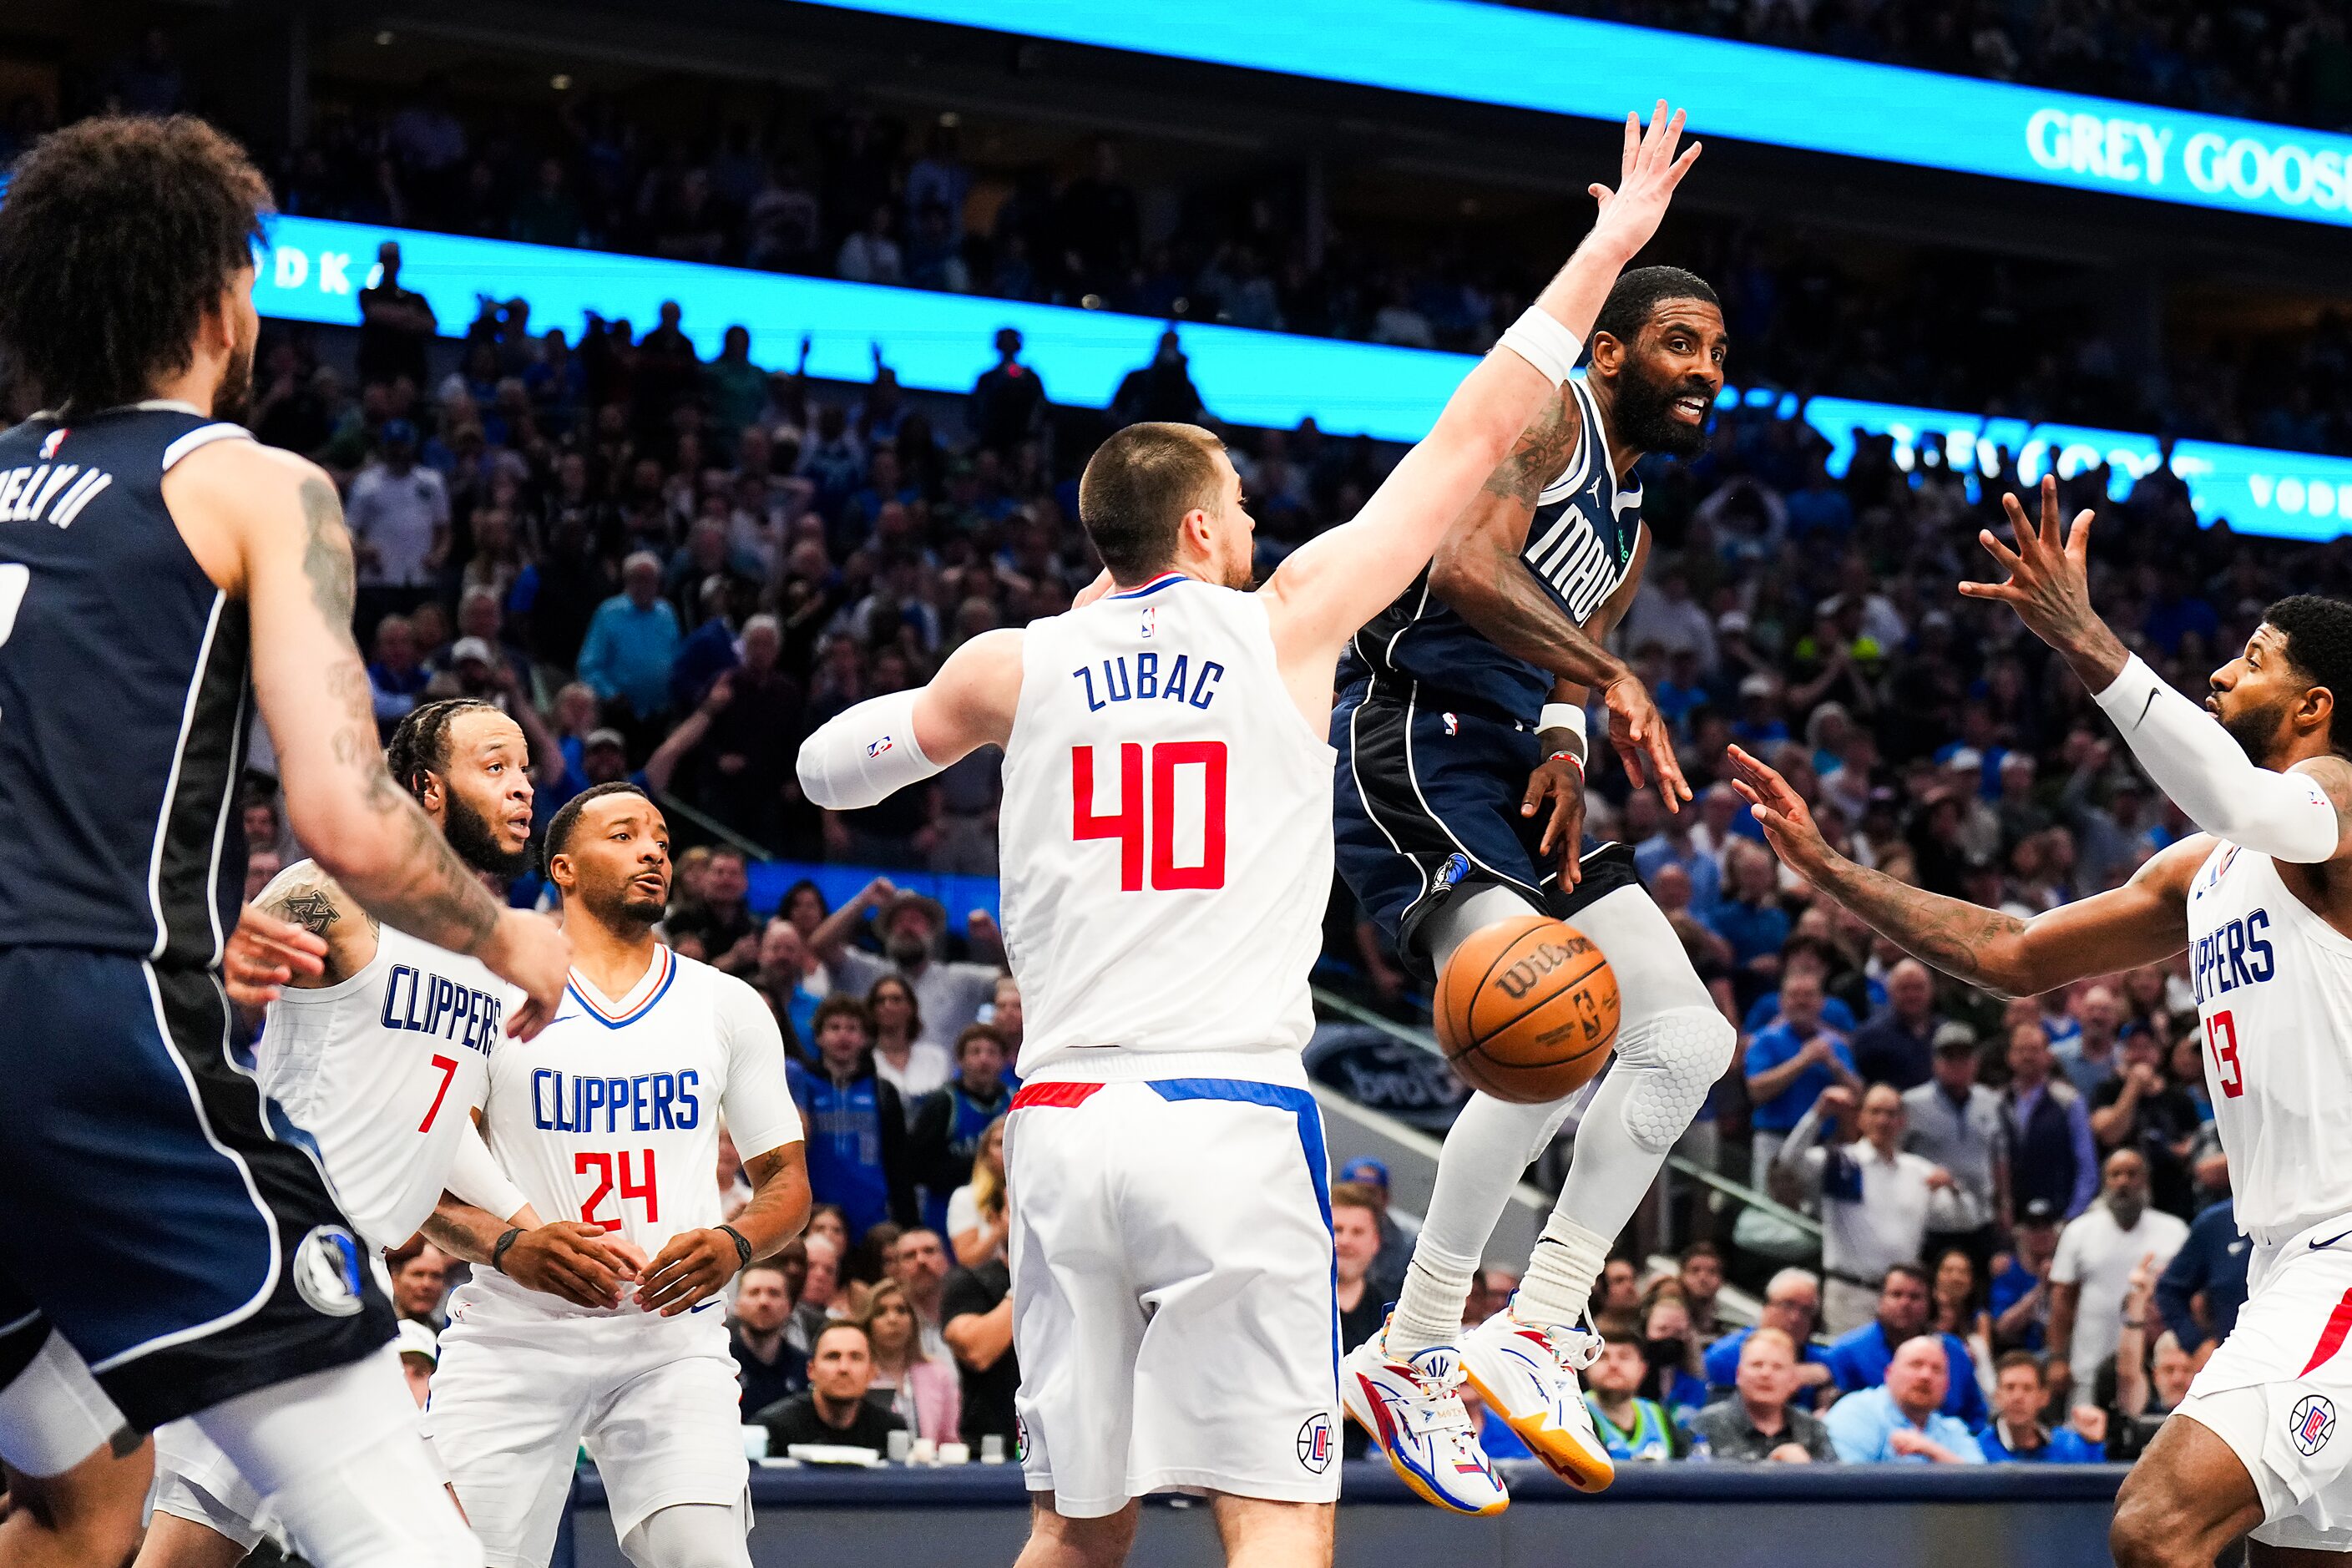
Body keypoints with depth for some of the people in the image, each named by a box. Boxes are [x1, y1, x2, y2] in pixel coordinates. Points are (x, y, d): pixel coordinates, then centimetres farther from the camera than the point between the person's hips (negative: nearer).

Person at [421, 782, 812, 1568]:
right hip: (510, 1338, -1)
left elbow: (786, 1178, 15)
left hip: (670, 1337, 1)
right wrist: (510, 1246, -19)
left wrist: (732, 1245, -8)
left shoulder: (729, 1007, 11)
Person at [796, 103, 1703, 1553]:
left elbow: (829, 769, 25)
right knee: (1280, 1520, -6)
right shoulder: (1284, 621, 3)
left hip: (1060, 1124, 4)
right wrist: (1607, 248, 20)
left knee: (1079, 1527, 14)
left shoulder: (1022, 663, 9)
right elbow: (1477, 434, 10)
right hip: (1231, 1120, -4)